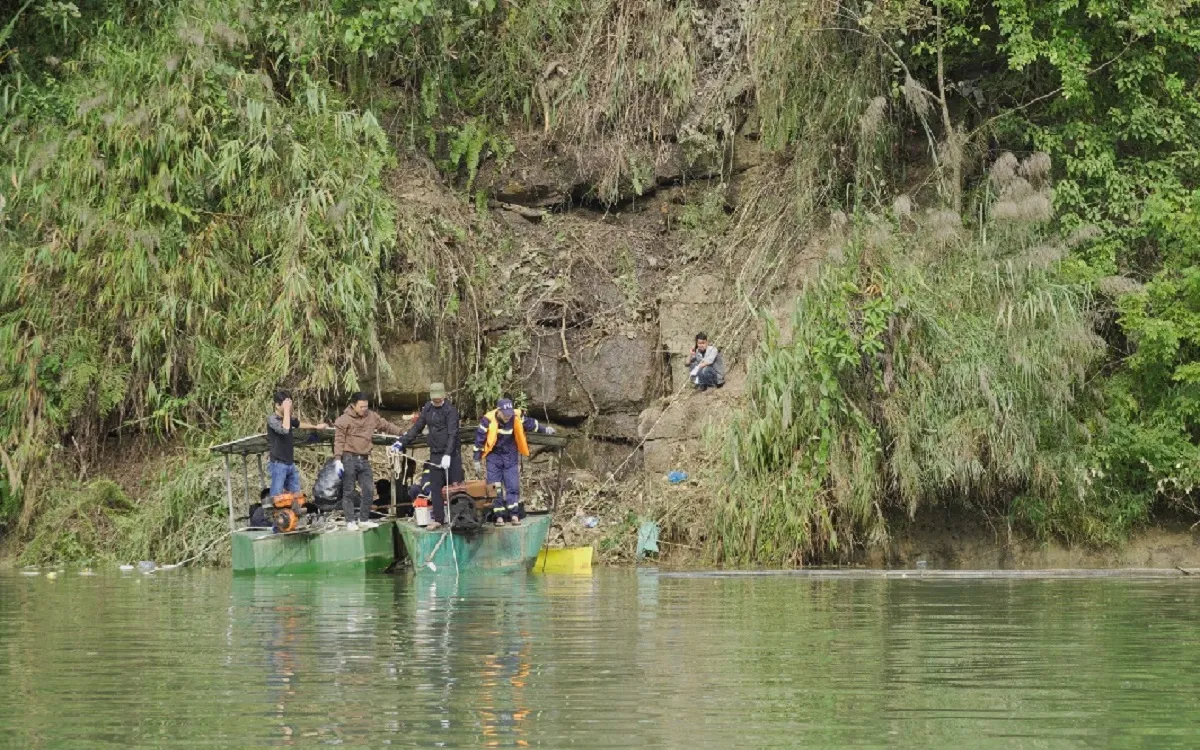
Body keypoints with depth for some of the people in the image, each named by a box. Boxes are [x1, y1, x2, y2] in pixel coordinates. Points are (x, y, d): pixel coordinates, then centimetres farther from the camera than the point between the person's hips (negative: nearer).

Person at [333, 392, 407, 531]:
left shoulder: (371, 417, 9)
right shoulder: (344, 420, -7)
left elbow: (386, 425, 16)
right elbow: (339, 441, -10)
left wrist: (402, 432, 10)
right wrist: (338, 460, -16)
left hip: (364, 460, 5)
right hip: (349, 459, -5)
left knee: (369, 490, 3)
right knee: (349, 491, -1)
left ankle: (364, 519, 15)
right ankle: (350, 521, 4)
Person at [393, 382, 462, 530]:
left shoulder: (450, 410, -10)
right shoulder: (427, 408, 9)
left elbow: (452, 434, -18)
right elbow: (417, 427, 17)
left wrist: (447, 455, -27)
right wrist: (401, 442, 10)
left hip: (451, 454, -6)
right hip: (435, 454, 6)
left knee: (456, 485, -5)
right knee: (435, 487, 3)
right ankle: (438, 519, 7)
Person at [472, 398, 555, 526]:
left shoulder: (517, 418, -12)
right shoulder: (488, 420, -19)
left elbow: (530, 424, 9)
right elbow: (479, 439, -11)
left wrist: (544, 429, 9)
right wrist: (477, 461, -7)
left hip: (511, 456, 2)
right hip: (494, 456, -2)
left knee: (513, 486, -5)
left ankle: (514, 515, -1)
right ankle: (499, 516, 2)